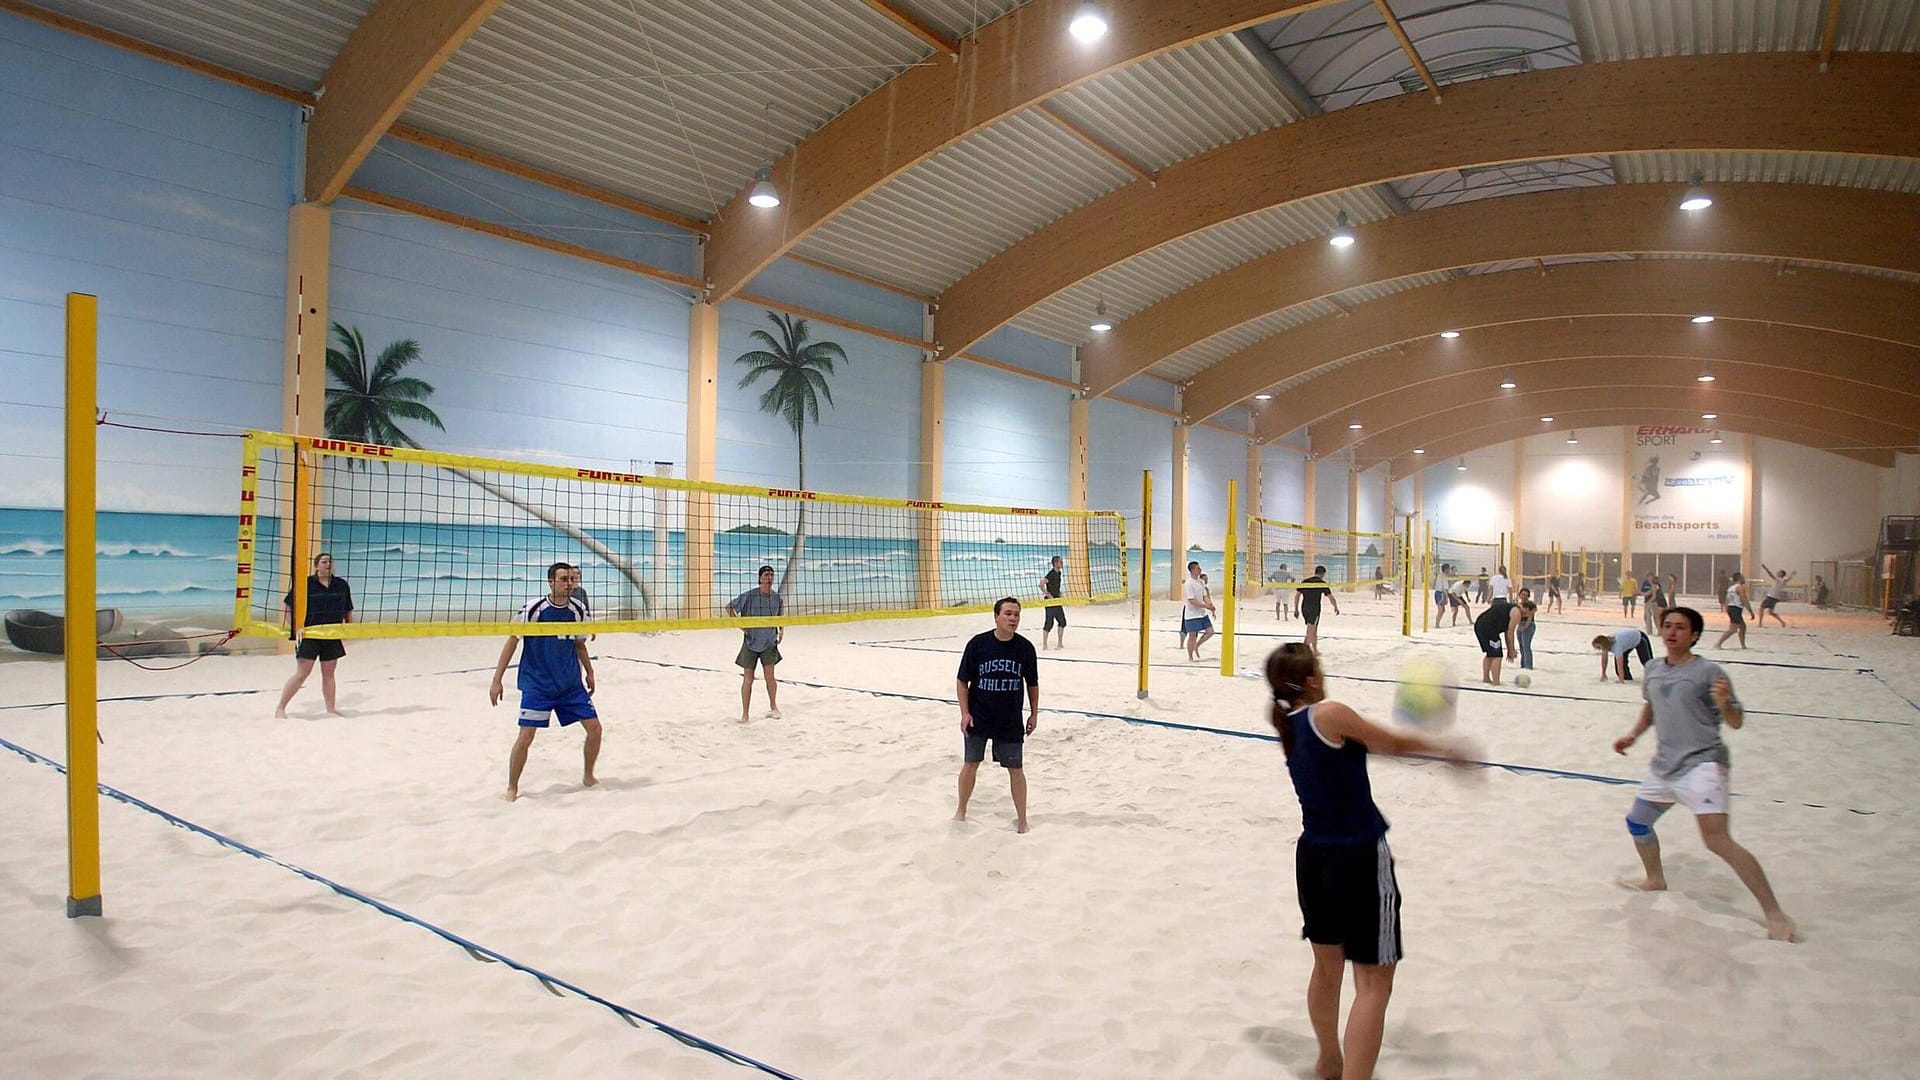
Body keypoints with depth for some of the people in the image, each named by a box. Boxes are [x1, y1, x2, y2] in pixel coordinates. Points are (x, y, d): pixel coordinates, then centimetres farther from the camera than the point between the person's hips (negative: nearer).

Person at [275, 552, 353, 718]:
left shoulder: (342, 585, 7)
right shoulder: (306, 583, -4)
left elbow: (348, 611, 14)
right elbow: (286, 605, -2)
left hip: (333, 637, 4)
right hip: (309, 635, -4)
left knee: (328, 673, 8)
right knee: (302, 673, -5)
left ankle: (331, 709, 13)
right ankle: (280, 708, 7)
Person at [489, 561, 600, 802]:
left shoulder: (578, 609, 0)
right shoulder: (534, 608, -13)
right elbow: (512, 642, -8)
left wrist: (589, 673, 16)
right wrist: (497, 680, -9)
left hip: (571, 684, 4)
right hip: (537, 685, -4)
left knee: (594, 728, 1)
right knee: (526, 737, -8)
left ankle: (588, 777, 24)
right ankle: (512, 788, 14)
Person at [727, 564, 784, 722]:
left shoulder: (777, 598, -1)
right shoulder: (749, 596, -13)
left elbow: (781, 617, 16)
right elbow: (729, 607, -4)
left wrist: (782, 630, 1)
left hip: (769, 643, 2)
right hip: (750, 643, -2)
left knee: (769, 676, 0)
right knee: (748, 679, 1)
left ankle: (773, 706, 23)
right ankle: (745, 714, 12)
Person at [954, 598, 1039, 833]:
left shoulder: (1025, 648, -7)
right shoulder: (978, 644, -12)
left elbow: (1032, 684, 7)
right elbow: (962, 681, -5)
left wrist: (1034, 714, 8)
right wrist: (965, 713, -9)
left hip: (1011, 721, 1)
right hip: (978, 719, 0)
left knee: (1016, 769, 5)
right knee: (970, 765, 11)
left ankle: (1021, 819, 20)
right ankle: (961, 811, 31)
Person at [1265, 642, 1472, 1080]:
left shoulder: (1288, 725, 6)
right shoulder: (1328, 714, -16)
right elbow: (1394, 742, -3)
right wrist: (1447, 748, 14)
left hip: (1313, 856, 8)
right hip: (1359, 859, -8)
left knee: (1327, 967, 24)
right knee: (1373, 984, 2)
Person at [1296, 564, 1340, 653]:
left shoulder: (1305, 582, 9)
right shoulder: (1322, 583, -3)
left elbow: (1297, 595, 5)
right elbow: (1331, 597, -2)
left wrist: (1296, 609, 9)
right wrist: (1336, 607, 14)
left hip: (1304, 608, 5)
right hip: (1314, 609, -5)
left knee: (1314, 629, 20)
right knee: (1311, 631, -5)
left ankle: (1315, 650, 29)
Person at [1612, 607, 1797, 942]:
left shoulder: (1709, 671, -11)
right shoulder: (1653, 670, 9)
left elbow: (1737, 723, -12)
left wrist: (1725, 703, -31)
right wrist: (1633, 735, 16)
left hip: (1702, 764, -8)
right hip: (1664, 766, 8)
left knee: (1717, 840, -19)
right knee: (1636, 822, 19)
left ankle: (1774, 914, -8)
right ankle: (1655, 879, 44)